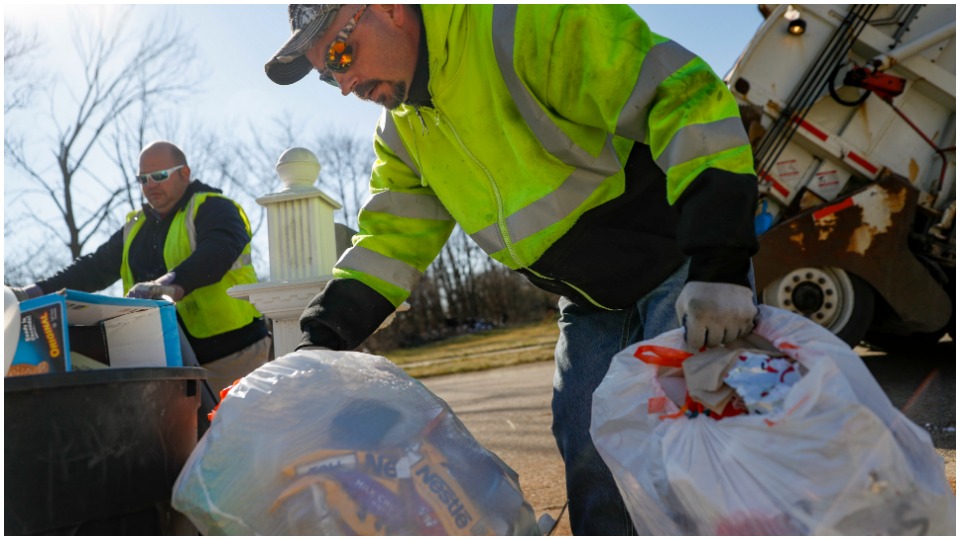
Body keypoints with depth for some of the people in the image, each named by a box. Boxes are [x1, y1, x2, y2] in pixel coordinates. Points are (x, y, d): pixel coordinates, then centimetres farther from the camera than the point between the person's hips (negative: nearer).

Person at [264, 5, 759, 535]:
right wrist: (321, 338, -6)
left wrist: (717, 265, -32)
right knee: (588, 460, 6)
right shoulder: (403, 130, 5)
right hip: (593, 301, 7)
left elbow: (686, 97, -27)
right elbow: (390, 239, 6)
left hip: (683, 260, -6)